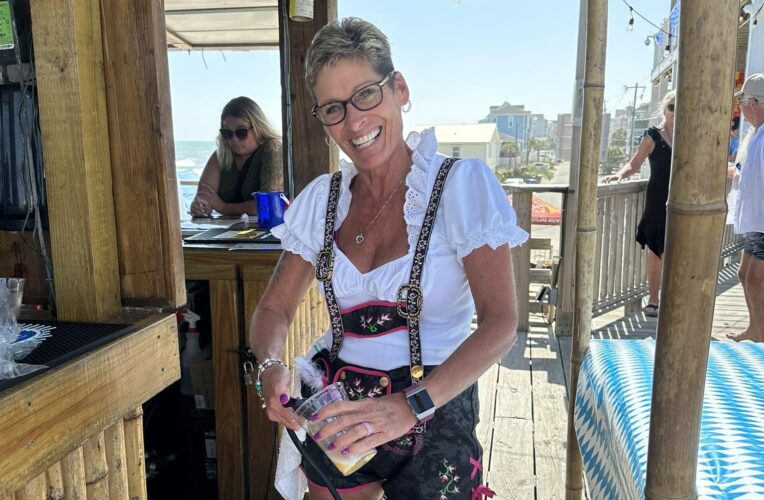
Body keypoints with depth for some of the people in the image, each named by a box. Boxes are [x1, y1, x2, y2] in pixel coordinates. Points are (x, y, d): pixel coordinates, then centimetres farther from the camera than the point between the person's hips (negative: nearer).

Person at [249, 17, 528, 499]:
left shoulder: (463, 184, -14)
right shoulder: (322, 199, -1)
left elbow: (500, 323, -21)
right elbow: (275, 308, 2)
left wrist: (411, 406, -33)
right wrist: (273, 366, -20)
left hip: (434, 416, -3)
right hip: (337, 410, 4)